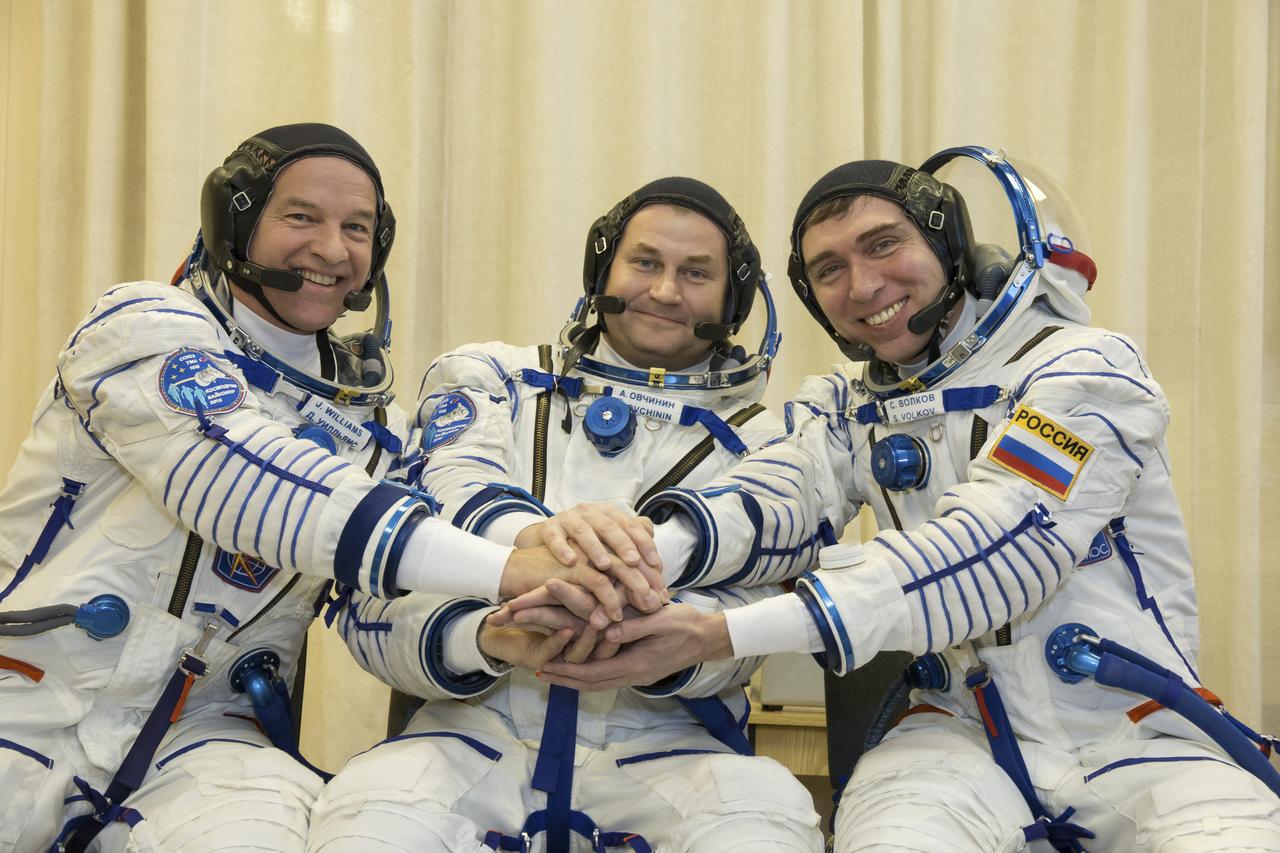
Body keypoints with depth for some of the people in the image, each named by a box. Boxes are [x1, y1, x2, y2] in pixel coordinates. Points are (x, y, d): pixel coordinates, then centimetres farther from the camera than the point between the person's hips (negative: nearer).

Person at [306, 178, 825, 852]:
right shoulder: (492, 379, 12)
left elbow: (739, 625, -1)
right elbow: (453, 492, -9)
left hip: (662, 744, 1)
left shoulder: (757, 443, 12)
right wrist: (535, 534, -34)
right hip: (479, 729, -1)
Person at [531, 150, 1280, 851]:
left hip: (1139, 735, -1)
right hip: (964, 736, 2)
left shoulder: (1084, 366, -6)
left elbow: (993, 553, -20)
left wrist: (719, 636, -29)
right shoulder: (847, 408, 10)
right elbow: (782, 495, -11)